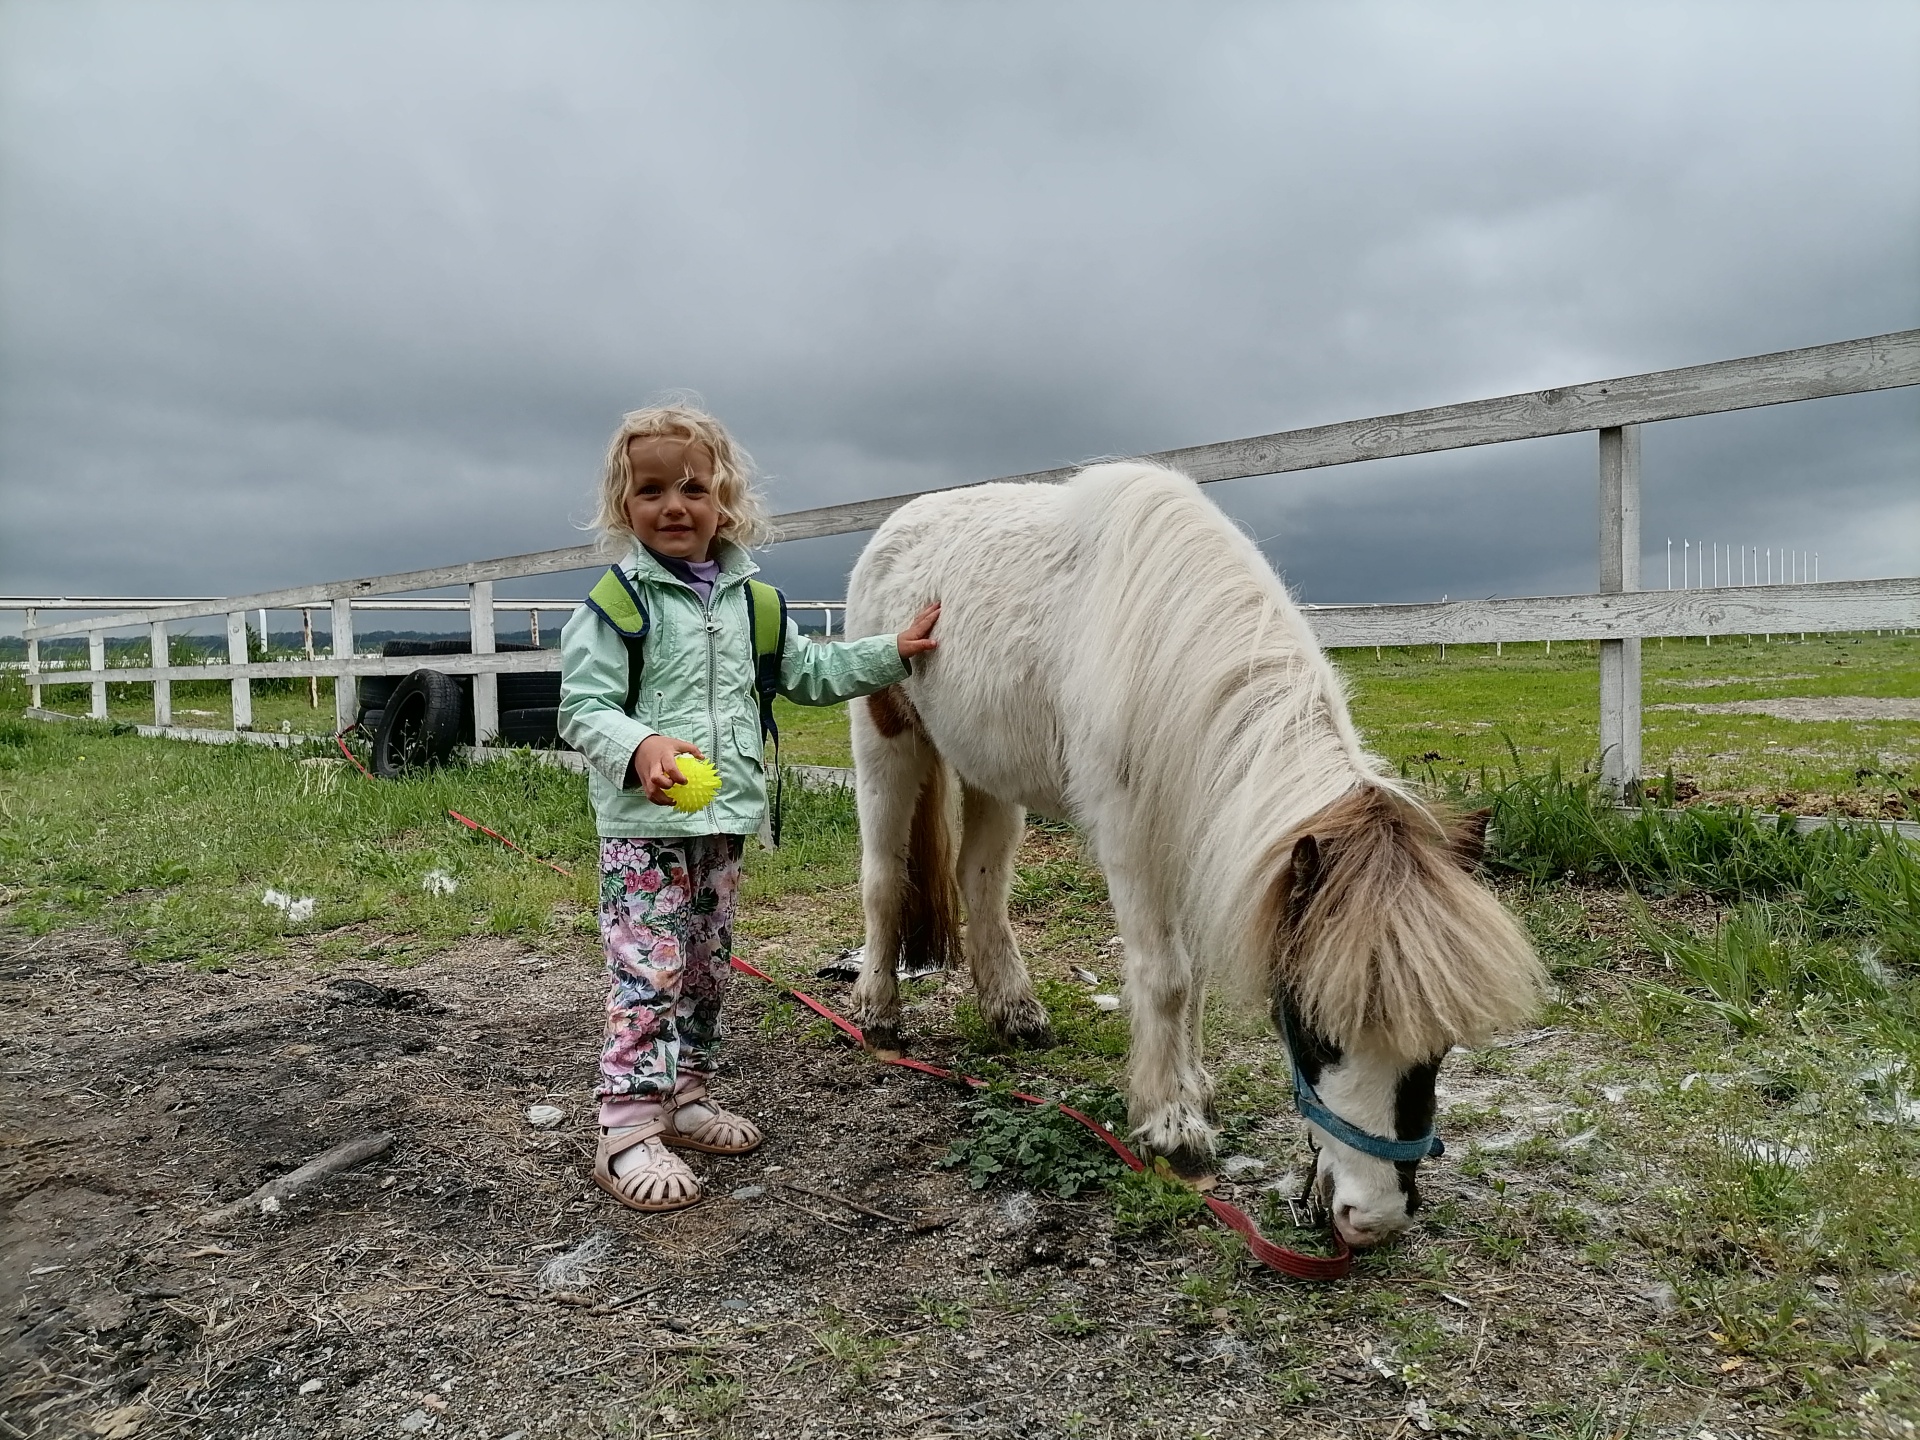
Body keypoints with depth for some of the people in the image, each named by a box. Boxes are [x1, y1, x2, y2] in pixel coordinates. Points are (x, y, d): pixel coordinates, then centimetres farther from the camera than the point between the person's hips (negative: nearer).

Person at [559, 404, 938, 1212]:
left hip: (726, 819, 6)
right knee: (647, 975, -6)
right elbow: (583, 707, -13)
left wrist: (892, 653, 16)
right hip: (643, 823, -6)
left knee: (709, 970, 15)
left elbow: (808, 672, 20)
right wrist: (639, 749, -32)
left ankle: (686, 1097, 30)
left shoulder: (748, 599, 10)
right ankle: (628, 1132, 2)